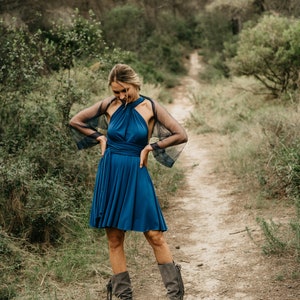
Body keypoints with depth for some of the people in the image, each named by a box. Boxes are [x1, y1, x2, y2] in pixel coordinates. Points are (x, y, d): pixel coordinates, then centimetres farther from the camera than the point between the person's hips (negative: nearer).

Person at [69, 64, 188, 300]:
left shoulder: (150, 107, -3)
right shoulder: (109, 105, 2)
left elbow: (181, 135, -6)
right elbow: (75, 121, 13)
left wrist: (151, 146, -7)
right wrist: (100, 137, 4)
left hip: (136, 176, -2)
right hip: (110, 174, 2)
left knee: (155, 236, -5)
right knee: (114, 239, 5)